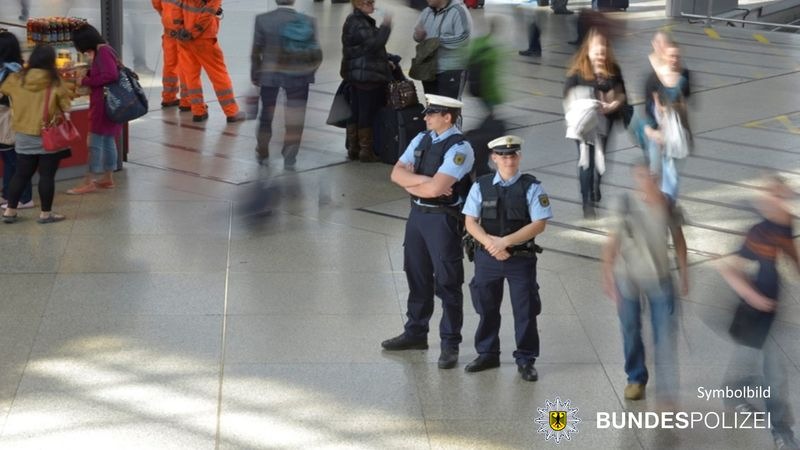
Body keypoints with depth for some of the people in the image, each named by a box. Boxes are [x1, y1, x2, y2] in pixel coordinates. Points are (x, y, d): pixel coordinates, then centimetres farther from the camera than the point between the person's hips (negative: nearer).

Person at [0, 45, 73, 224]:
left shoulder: (16, 79, 0)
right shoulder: (55, 82, -10)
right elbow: (65, 108, -6)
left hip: (24, 137, 4)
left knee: (21, 174, 14)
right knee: (47, 175, 4)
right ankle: (46, 213, 9)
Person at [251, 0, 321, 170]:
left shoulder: (263, 20, -11)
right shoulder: (307, 22, -10)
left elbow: (256, 53, -6)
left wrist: (255, 75, 8)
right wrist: (308, 71, 13)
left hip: (269, 75, 1)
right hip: (298, 76, -1)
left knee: (266, 116, 18)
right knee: (295, 120, 9)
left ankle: (262, 155, 31)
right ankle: (289, 158, 12)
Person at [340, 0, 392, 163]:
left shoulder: (356, 22, 17)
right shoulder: (358, 24, -17)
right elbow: (374, 43, -26)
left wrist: (385, 61, 17)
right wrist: (385, 26, -18)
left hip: (356, 75, 10)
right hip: (367, 76, -10)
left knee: (355, 113, 12)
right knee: (367, 113, -4)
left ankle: (353, 149, 18)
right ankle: (366, 152, 0)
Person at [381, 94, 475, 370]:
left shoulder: (459, 149, -16)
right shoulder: (421, 140, 7)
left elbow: (435, 188, -25)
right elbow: (397, 174, 2)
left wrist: (410, 183, -9)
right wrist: (424, 179, -14)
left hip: (443, 220, -7)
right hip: (417, 214, 7)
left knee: (447, 283, 2)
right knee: (417, 277, 17)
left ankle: (450, 345, 11)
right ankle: (415, 333, 31)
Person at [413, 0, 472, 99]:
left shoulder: (459, 11, -11)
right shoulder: (426, 12, 11)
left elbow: (463, 38, -20)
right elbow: (418, 36, 19)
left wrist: (437, 41, -19)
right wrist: (419, 36, -6)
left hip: (452, 72, -7)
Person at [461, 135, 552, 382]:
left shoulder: (531, 187, -6)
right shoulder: (481, 186, 1)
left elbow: (539, 224, -11)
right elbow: (470, 222, 0)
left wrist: (505, 241, -17)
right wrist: (490, 243, -17)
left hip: (522, 258, -2)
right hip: (486, 258, 2)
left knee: (525, 311, 3)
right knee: (486, 308, 14)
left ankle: (526, 360, 16)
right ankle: (487, 354, 30)